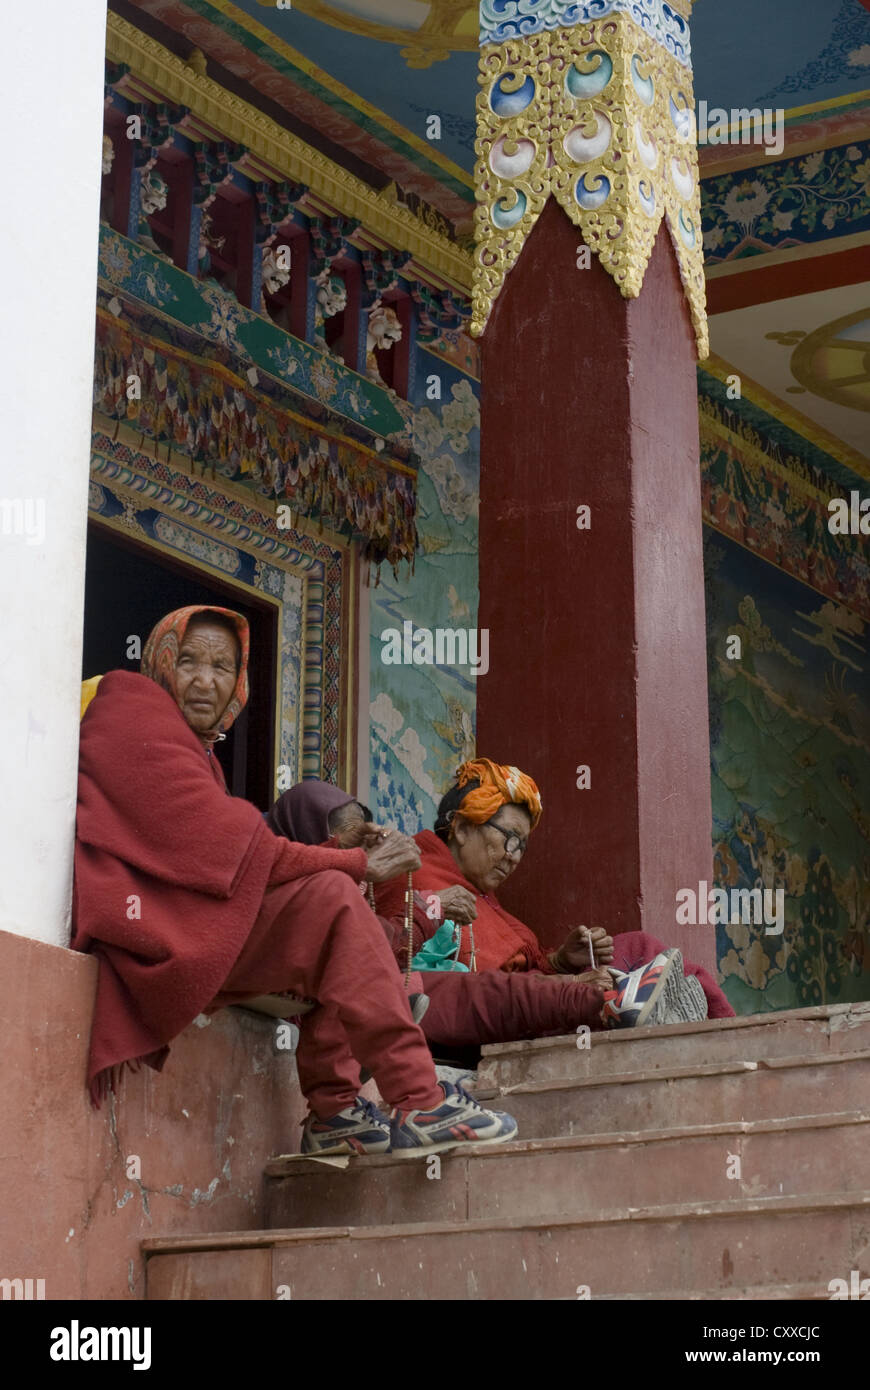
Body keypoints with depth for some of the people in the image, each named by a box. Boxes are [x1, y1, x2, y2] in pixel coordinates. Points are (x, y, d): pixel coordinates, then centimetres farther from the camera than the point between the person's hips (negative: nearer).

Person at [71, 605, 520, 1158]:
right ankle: (420, 1105, -24)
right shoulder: (137, 723, -6)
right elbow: (229, 850, -15)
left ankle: (335, 1114, -2)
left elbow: (223, 856, 10)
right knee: (331, 897, -19)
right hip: (140, 914, -10)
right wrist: (357, 865, -10)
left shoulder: (196, 745, 24)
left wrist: (355, 860, -6)